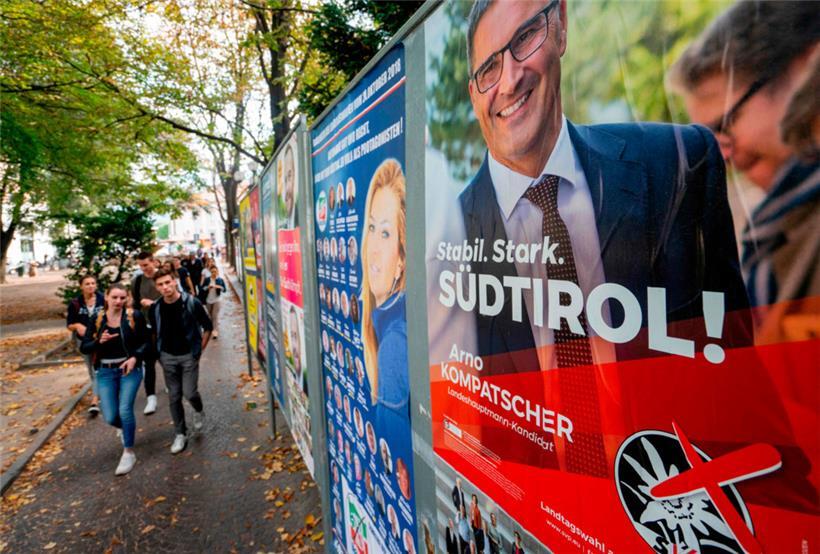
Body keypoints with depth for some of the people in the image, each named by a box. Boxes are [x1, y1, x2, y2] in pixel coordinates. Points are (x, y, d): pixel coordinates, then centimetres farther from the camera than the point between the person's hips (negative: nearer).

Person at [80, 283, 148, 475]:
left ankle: (129, 453, 10)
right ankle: (124, 428, 40)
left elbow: (145, 342, -3)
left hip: (130, 369, -3)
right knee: (110, 417, 2)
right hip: (106, 372, 3)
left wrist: (135, 357, -19)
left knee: (125, 410, -11)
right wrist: (99, 341, -19)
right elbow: (84, 348, 1)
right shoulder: (97, 320, -1)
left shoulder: (134, 316, -9)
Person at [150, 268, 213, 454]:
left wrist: (200, 348, -2)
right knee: (174, 397, 8)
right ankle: (180, 434, 22)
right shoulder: (155, 308, -5)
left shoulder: (191, 303, -15)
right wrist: (158, 351, 8)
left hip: (188, 355, -3)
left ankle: (198, 411, 30)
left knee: (189, 393, -6)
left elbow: (208, 326, -4)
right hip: (168, 357, 3)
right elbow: (155, 333, 12)